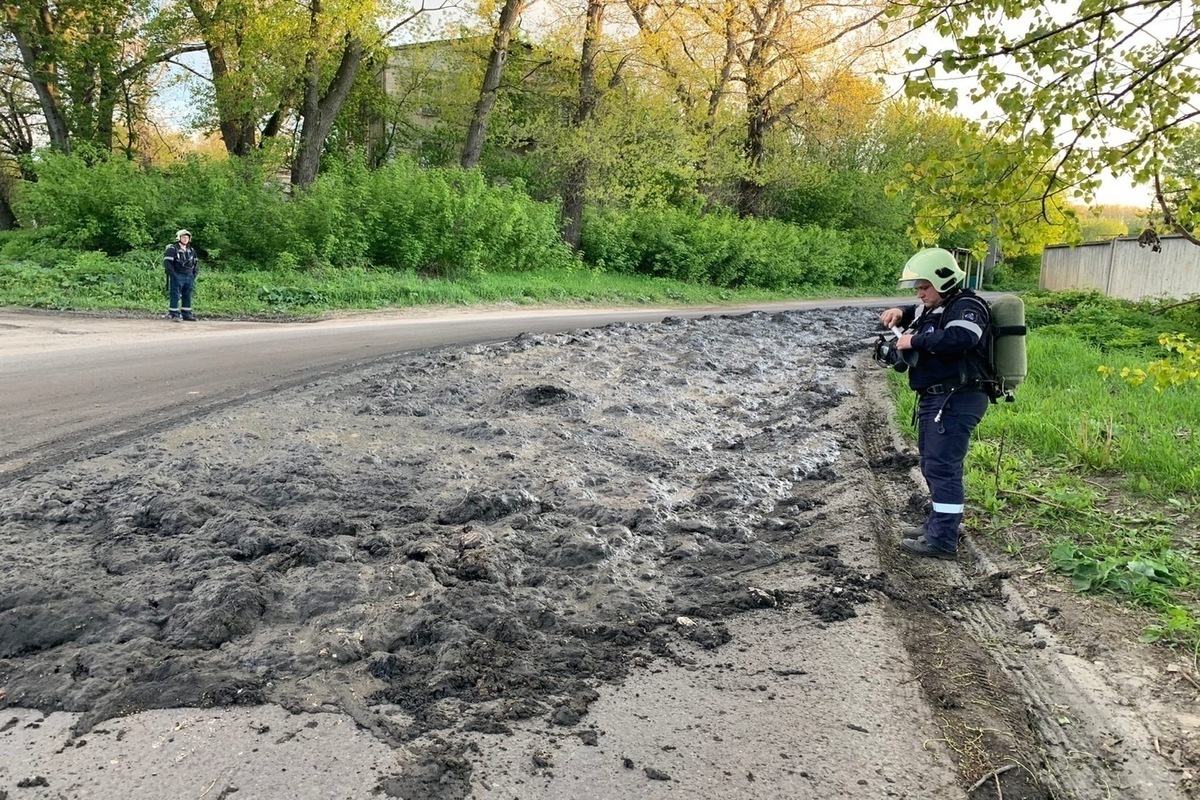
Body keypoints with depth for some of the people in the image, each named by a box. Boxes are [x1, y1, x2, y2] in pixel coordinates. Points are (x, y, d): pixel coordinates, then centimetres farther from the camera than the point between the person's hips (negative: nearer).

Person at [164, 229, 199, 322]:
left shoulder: (191, 250, 15)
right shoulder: (172, 249, -5)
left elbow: (196, 262, 24)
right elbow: (167, 262, -11)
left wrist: (195, 273, 11)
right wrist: (173, 274, -15)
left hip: (189, 277, 6)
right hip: (177, 277, -6)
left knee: (188, 296, 9)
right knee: (175, 296, -6)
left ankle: (186, 314, 15)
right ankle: (174, 315, -4)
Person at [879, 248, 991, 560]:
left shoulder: (966, 307, -13)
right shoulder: (933, 307, 16)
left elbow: (959, 338, -33)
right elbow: (917, 312, 35)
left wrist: (914, 341, -23)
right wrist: (900, 313, 11)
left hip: (955, 402, -11)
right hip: (934, 399, 11)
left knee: (942, 467, -10)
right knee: (933, 465, 18)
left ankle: (942, 540, -7)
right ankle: (939, 523, 32)